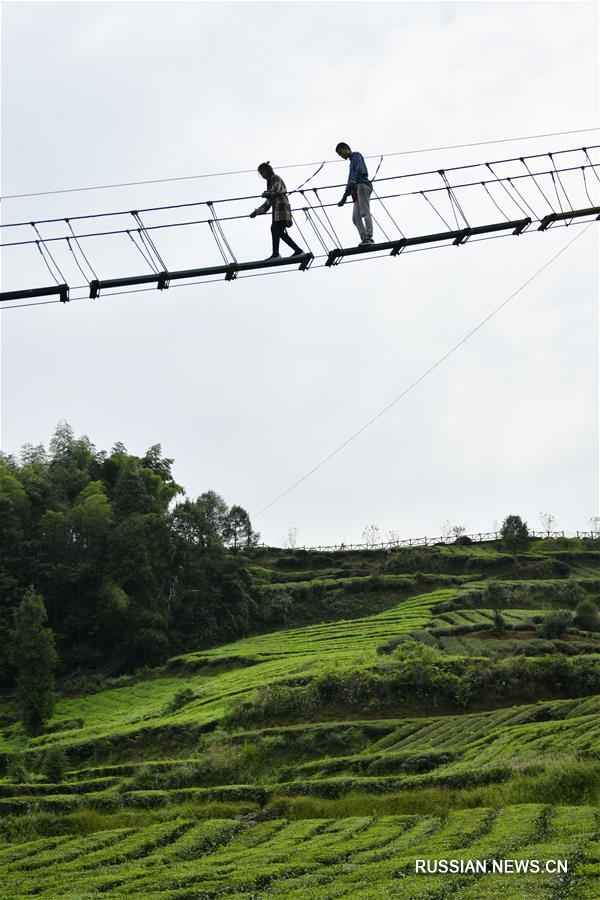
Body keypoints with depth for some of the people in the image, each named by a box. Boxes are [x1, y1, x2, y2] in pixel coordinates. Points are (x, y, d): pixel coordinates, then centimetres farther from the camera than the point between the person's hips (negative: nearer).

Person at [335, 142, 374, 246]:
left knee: (365, 213, -19)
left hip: (362, 185, -9)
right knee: (355, 217, -6)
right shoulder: (352, 161, 35)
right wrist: (344, 198, 37)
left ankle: (369, 238, -29)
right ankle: (364, 238, -18)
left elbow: (360, 169, -14)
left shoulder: (356, 155, 9)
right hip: (357, 189, 9)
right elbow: (349, 184, 38)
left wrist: (353, 180, -31)